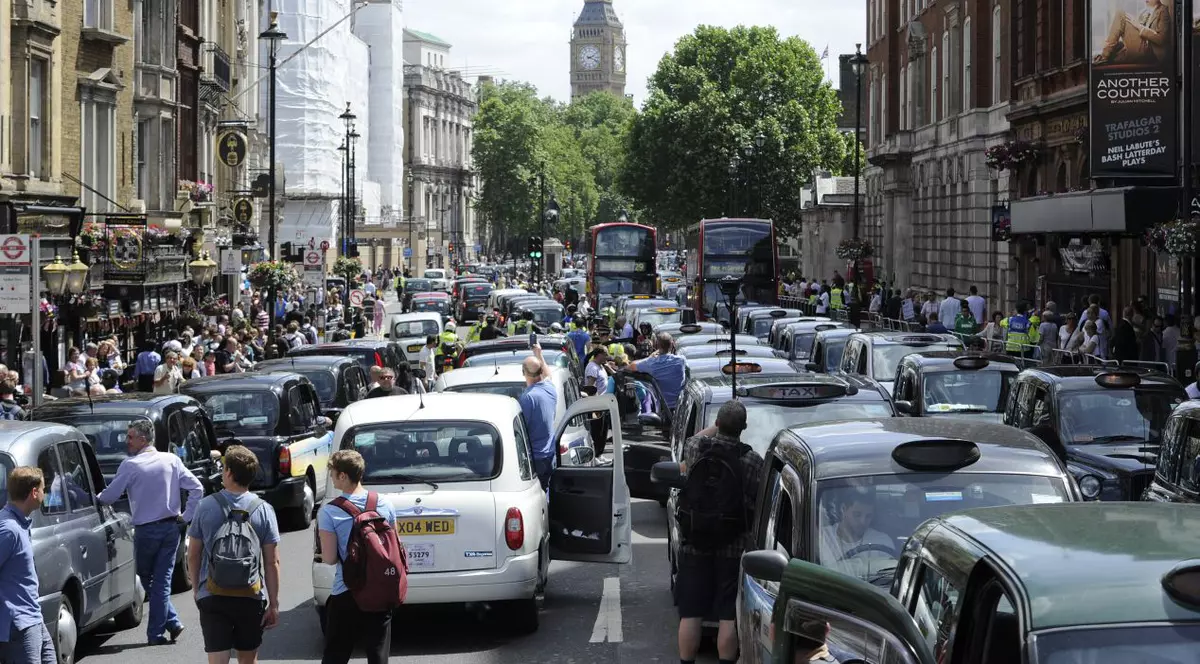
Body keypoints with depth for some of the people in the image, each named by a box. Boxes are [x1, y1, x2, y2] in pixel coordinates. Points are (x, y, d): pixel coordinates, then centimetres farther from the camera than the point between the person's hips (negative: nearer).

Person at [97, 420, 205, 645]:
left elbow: (109, 496, -7)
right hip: (171, 528, 4)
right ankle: (156, 632, 6)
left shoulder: (130, 466, -10)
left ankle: (172, 622, 6)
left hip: (146, 531, -4)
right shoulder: (172, 461, 3)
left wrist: (96, 498, 14)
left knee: (146, 579, 12)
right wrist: (187, 515, 8)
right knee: (162, 581, 7)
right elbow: (197, 488, 3)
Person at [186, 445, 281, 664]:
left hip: (212, 597, -1)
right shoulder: (264, 511, -5)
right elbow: (272, 562, -5)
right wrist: (274, 603, 1)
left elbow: (193, 555, 3)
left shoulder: (206, 507, -5)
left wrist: (196, 589, 18)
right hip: (251, 597, 1)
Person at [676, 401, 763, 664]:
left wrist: (716, 428, 25)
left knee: (690, 614, 8)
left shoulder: (697, 448, -7)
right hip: (735, 547, -2)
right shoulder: (753, 460, -11)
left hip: (696, 546, 2)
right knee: (729, 616, 3)